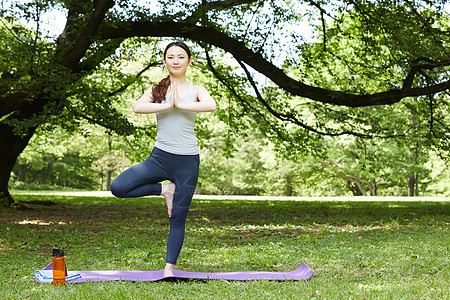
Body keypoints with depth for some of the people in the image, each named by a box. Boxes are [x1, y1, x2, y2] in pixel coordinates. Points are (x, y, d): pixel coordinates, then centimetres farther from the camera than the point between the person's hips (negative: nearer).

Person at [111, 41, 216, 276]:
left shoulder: (195, 90, 5)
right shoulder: (157, 89, 8)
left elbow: (211, 105, -18)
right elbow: (138, 107, -12)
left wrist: (181, 105, -13)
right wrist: (168, 105, -16)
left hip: (187, 162, -1)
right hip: (160, 158, 2)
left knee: (177, 219, 4)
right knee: (118, 187, -18)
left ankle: (169, 268, 16)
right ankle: (163, 190, 2)